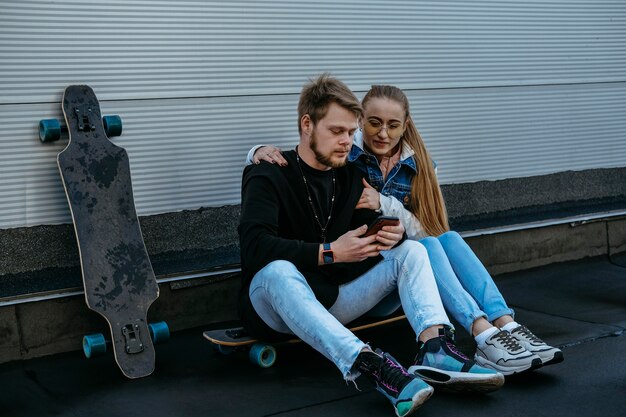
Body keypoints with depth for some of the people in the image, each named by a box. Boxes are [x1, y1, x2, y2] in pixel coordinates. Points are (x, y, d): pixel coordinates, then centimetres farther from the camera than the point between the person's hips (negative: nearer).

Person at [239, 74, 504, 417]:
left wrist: (393, 235, -16)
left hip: (332, 301, 6)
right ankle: (370, 365, -56)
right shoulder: (267, 176, -10)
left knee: (411, 251, -8)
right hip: (276, 308, -6)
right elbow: (255, 247, -24)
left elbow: (367, 228, 9)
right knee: (279, 271, -40)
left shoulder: (350, 176, 11)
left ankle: (435, 348, -35)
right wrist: (330, 253, -30)